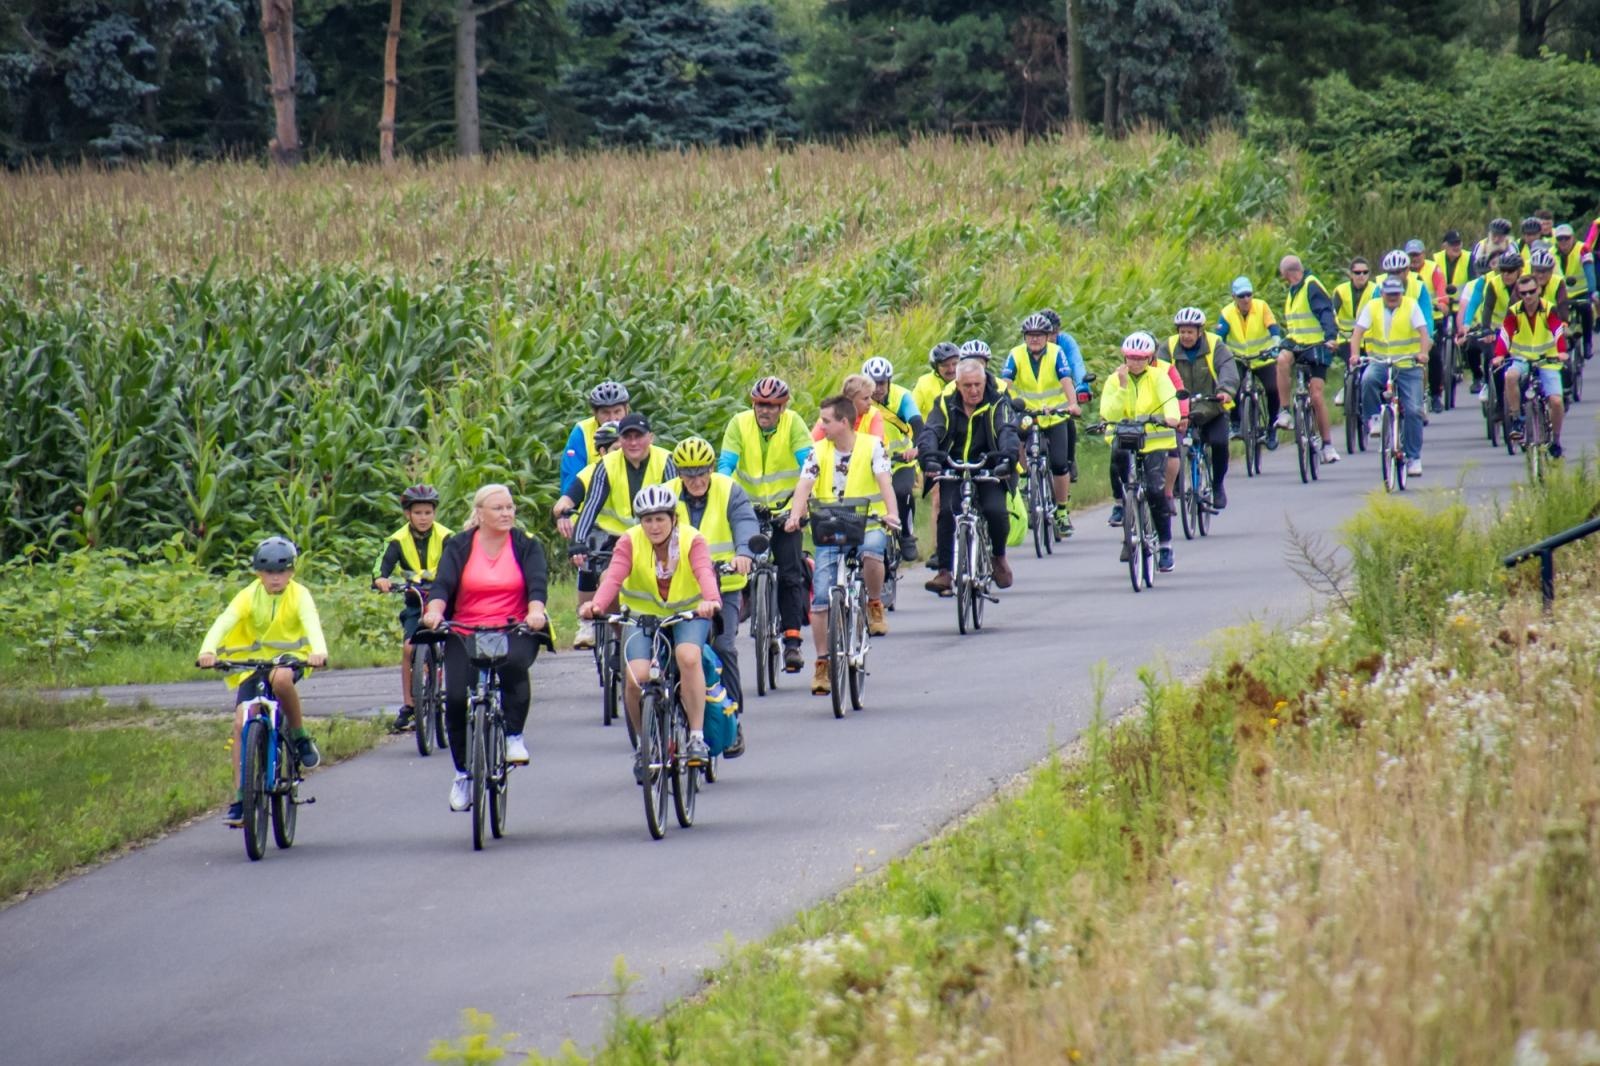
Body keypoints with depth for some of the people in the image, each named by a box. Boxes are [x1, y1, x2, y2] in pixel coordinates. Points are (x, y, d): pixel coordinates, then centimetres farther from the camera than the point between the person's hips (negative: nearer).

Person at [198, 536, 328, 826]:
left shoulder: (299, 595, -13)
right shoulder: (249, 596, -10)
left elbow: (311, 622, -31)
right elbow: (224, 622, -25)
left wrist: (319, 651, -52)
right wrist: (208, 650, -45)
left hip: (290, 657, -2)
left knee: (281, 678, -39)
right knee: (242, 722, -13)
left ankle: (300, 736, -14)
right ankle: (239, 797, -8)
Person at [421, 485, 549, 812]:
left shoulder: (527, 546, 7)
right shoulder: (459, 546, 6)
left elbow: (537, 582, -9)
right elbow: (443, 583, -8)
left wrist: (536, 611, -30)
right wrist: (435, 610, -30)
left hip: (514, 631, -1)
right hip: (465, 635, 1)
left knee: (513, 662, -36)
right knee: (457, 698, -17)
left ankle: (514, 735, -17)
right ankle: (463, 772, 3)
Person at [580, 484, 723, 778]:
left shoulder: (692, 540, -13)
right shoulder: (630, 542, -11)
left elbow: (705, 572, -32)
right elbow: (613, 577, -26)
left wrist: (710, 600, -54)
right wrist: (597, 604, -47)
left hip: (688, 614, -1)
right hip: (642, 614, 1)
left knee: (688, 656, -33)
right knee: (637, 677, -21)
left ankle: (697, 736, -24)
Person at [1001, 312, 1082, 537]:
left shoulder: (1056, 353, -9)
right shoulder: (1016, 355, -8)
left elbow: (1066, 380, -21)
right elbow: (1003, 383, -18)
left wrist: (1073, 404, -40)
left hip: (1055, 417, -1)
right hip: (1026, 416, 1)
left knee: (1060, 464, -8)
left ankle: (1063, 510, 7)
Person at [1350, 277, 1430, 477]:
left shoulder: (1411, 306, -1)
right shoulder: (1372, 307, 1)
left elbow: (1423, 331, -11)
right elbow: (1358, 331, -8)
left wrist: (1423, 353, -30)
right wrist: (1355, 354, -27)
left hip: (1408, 366, -1)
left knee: (1412, 410, -8)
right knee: (1368, 380, -34)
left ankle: (1414, 457, 3)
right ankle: (1374, 418, -11)